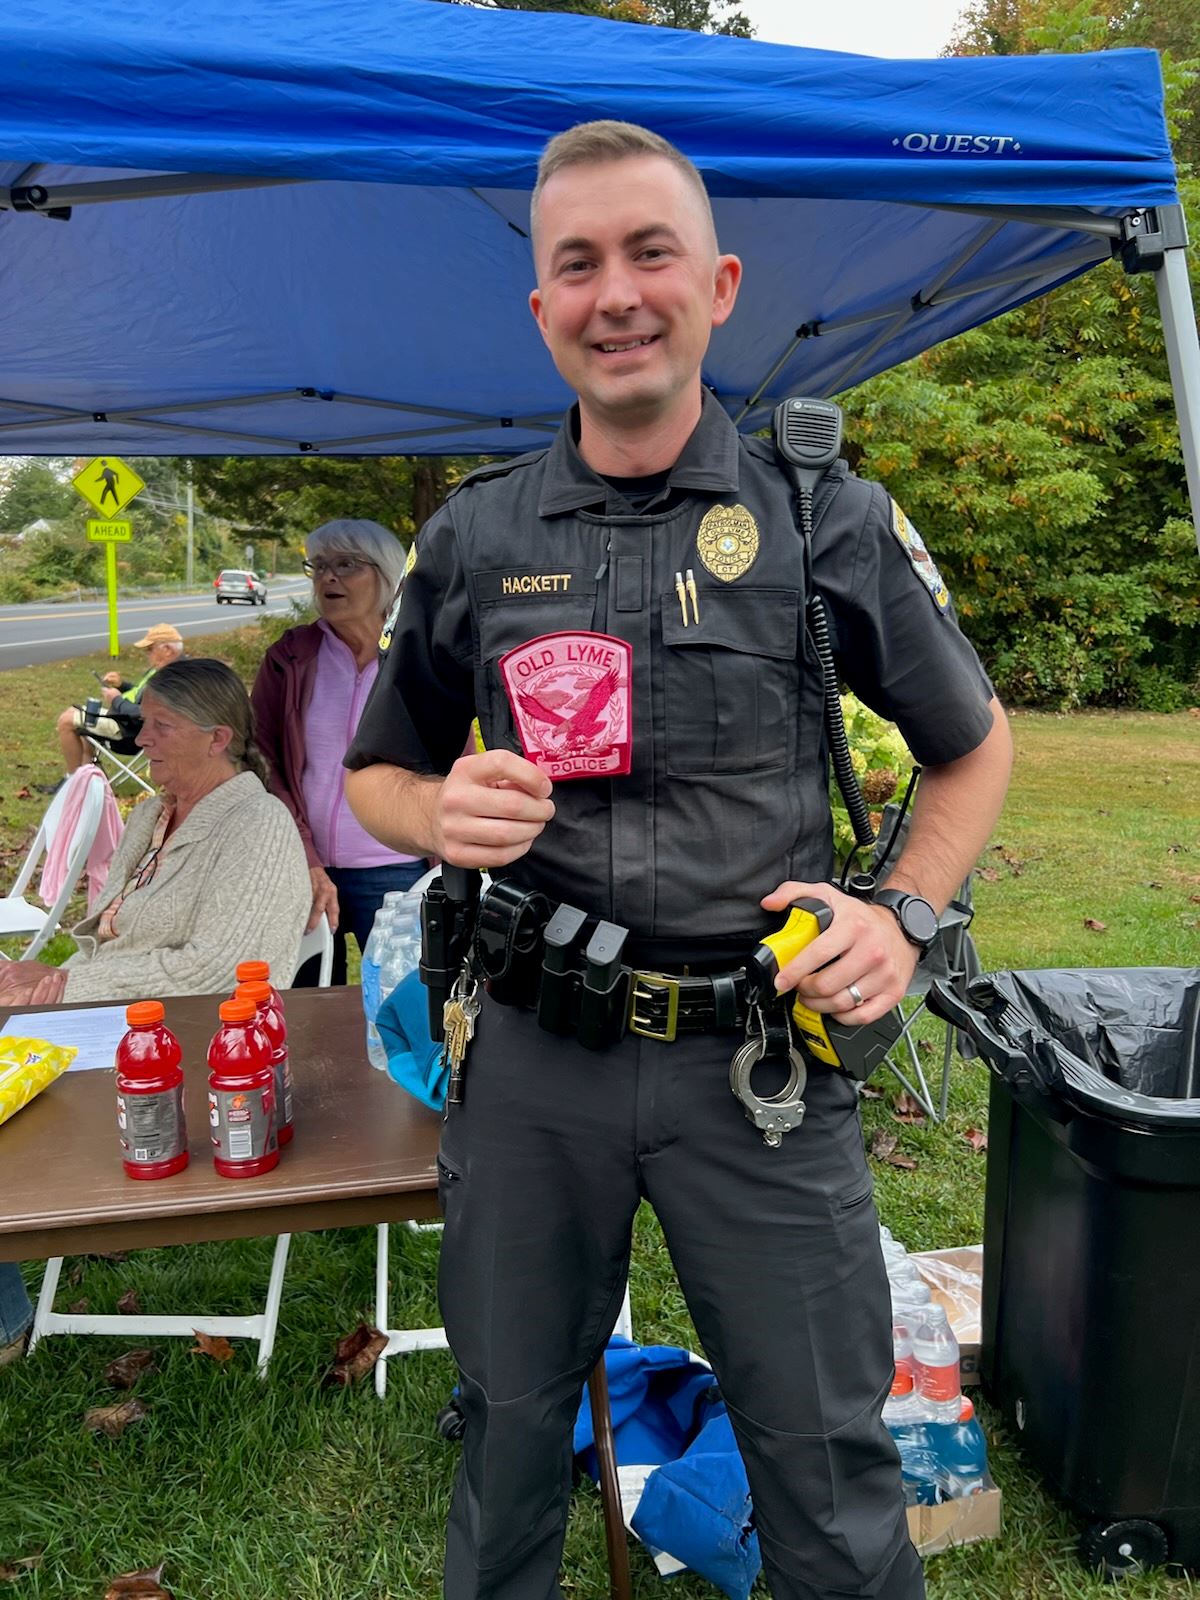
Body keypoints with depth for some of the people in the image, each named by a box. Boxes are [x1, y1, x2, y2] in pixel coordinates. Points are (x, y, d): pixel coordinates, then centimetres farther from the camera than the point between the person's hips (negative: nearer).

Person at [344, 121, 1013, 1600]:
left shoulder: (829, 520, -1)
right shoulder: (472, 537, 3)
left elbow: (972, 748, 10)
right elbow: (376, 775, 12)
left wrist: (906, 913, -6)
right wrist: (443, 815, -11)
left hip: (763, 1054, -1)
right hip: (532, 1052, 2)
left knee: (828, 1462, 14)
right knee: (509, 1425, 21)